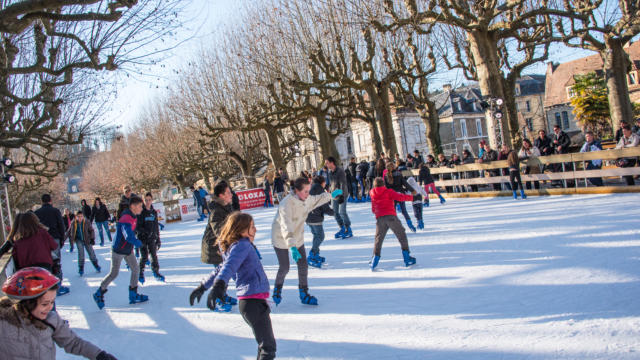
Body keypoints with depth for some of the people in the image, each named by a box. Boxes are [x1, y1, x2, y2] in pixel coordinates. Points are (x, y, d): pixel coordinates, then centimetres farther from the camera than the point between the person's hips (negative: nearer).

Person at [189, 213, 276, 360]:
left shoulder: (240, 246, 19)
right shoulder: (242, 245, -9)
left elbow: (222, 268, 29)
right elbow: (229, 266, -27)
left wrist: (203, 287, 37)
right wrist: (219, 285, -43)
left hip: (248, 302, 9)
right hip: (254, 301, -9)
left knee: (267, 344, 20)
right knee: (268, 348, -5)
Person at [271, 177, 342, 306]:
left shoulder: (307, 199, -11)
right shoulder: (286, 203, -33)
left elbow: (317, 199, 16)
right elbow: (286, 227, -42)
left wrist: (331, 195, 23)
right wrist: (292, 247, -52)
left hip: (297, 237, 6)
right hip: (281, 239, -6)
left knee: (303, 266, 1)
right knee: (284, 268, 4)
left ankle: (304, 294, 16)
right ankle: (277, 289, 33)